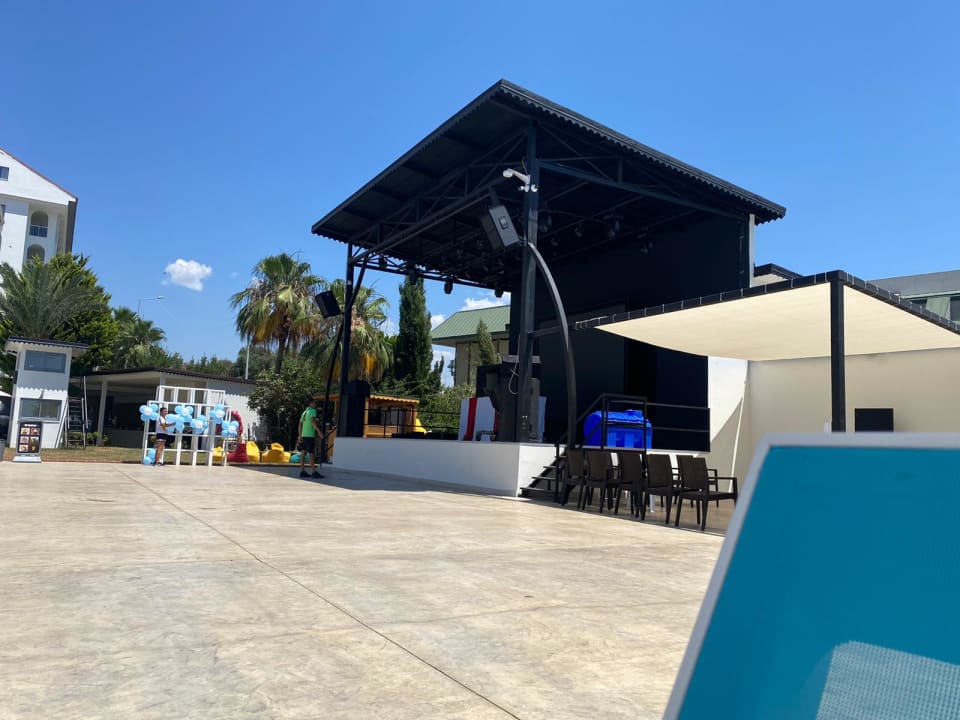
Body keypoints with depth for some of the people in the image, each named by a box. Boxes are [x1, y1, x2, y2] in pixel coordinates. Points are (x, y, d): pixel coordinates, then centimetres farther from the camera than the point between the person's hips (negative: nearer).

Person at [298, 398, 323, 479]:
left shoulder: (304, 412, 18)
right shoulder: (312, 411, -7)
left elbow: (300, 425, 18)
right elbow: (313, 421, -23)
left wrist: (300, 436, 21)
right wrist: (319, 431, -29)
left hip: (304, 435, 8)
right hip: (310, 435, -8)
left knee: (303, 453, 6)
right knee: (312, 454, -8)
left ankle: (302, 471, 7)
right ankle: (314, 472, -8)